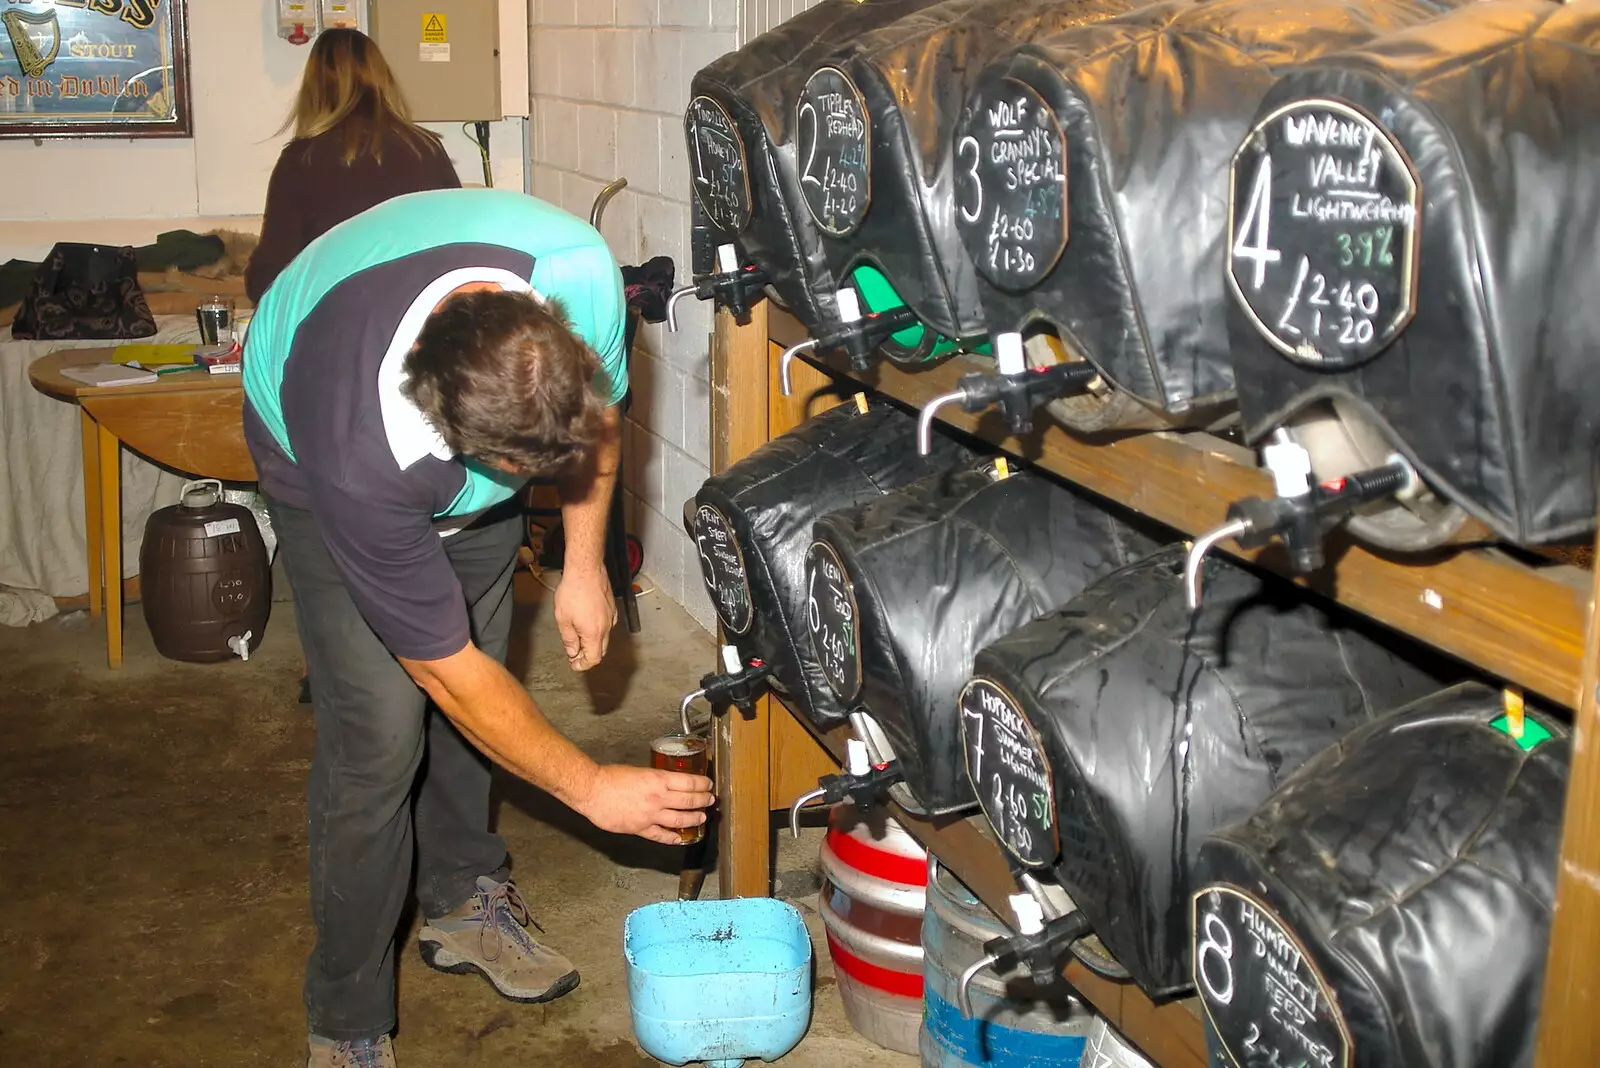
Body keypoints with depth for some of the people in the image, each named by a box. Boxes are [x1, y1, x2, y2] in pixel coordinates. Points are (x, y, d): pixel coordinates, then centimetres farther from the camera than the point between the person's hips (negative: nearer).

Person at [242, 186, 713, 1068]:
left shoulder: (578, 270, -37)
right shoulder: (360, 455, -45)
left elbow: (599, 412, -10)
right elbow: (445, 668, -31)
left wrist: (583, 564, -11)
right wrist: (592, 788, -23)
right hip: (312, 444, -4)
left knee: (472, 701, 8)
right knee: (382, 729, -13)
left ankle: (462, 902, 33)